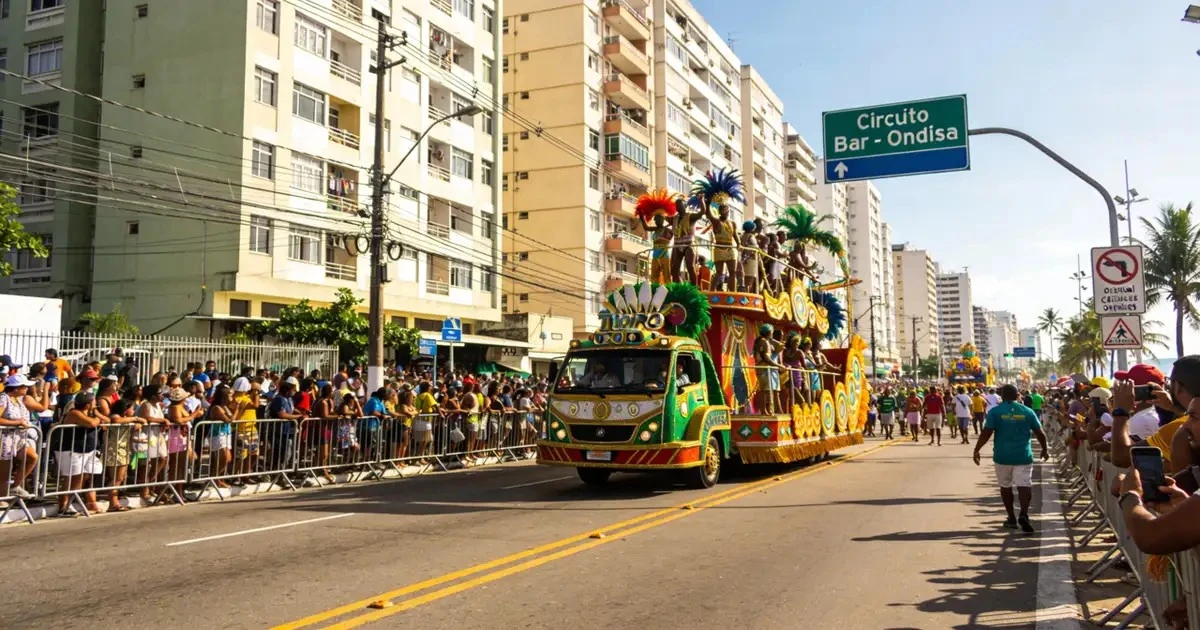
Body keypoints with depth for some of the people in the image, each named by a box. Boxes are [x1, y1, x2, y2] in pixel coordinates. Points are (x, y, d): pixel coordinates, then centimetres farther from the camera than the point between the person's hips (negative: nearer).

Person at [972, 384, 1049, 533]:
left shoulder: (995, 411, -4)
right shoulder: (1028, 411, 3)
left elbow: (986, 433, -10)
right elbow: (1040, 433, 6)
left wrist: (977, 450, -2)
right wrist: (1044, 449, 21)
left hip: (1002, 455, 0)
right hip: (1023, 456, 1)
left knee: (1005, 486, 15)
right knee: (1024, 485, -3)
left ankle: (1012, 518, 20)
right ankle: (1024, 513, -26)